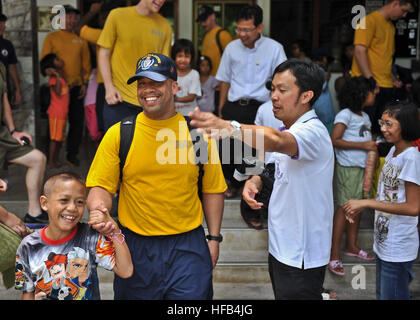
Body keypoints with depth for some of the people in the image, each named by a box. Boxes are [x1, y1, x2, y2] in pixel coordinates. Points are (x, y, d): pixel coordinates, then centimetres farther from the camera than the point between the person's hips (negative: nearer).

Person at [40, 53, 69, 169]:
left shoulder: (61, 77, 13)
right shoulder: (54, 78, -14)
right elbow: (58, 92, -29)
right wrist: (57, 76, -30)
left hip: (62, 113, 9)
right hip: (56, 113, -9)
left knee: (60, 138, 14)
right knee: (55, 138, -4)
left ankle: (56, 160, 23)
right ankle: (50, 162, 1)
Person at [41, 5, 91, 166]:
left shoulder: (80, 39, 12)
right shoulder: (52, 38, 5)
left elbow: (86, 62, 12)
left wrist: (85, 83, 2)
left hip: (76, 88, 3)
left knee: (77, 121, 2)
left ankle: (72, 155, 13)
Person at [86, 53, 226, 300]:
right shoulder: (118, 134, -2)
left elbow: (212, 190, 6)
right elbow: (102, 187, -1)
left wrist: (214, 238, 4)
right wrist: (98, 209, -23)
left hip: (188, 247, 0)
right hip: (136, 248, 1)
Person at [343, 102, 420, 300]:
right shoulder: (393, 152, 7)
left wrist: (366, 203, -22)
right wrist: (361, 207, 1)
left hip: (398, 249, -9)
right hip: (383, 242, 9)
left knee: (392, 296, 1)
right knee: (382, 295, 19)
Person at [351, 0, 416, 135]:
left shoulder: (391, 26, 20)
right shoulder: (369, 20, -6)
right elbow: (360, 51, -15)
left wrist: (392, 79, 14)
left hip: (385, 86, 8)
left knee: (382, 129, 6)